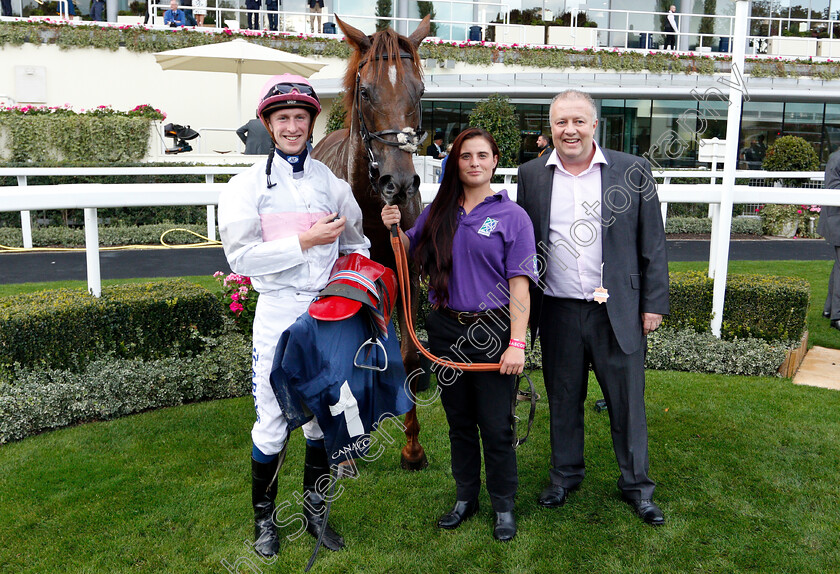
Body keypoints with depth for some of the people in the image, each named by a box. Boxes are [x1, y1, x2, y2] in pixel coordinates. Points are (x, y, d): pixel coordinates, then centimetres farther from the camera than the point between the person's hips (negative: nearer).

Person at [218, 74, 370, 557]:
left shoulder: (332, 181, 8)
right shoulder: (249, 184, -1)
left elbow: (356, 246, 17)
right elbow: (241, 257, -12)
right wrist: (305, 241, -14)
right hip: (279, 313, -3)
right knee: (273, 423, 2)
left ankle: (315, 510, 30)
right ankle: (265, 518, 24)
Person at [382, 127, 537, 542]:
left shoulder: (511, 215, -4)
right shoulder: (437, 212, 7)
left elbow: (519, 285, -9)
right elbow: (414, 256, 19)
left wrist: (516, 344, -15)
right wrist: (396, 229, 0)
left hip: (492, 330, -4)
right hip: (445, 329, 4)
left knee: (496, 426, 3)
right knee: (459, 421, 16)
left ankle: (504, 507, 23)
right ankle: (465, 497, 32)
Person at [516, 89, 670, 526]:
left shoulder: (632, 171, -1)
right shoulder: (532, 175, 3)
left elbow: (652, 243, 2)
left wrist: (654, 303, -1)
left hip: (618, 310, -1)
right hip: (557, 312, 1)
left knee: (627, 402, 9)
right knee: (563, 401, 15)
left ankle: (636, 485, 28)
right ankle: (565, 474, 35)